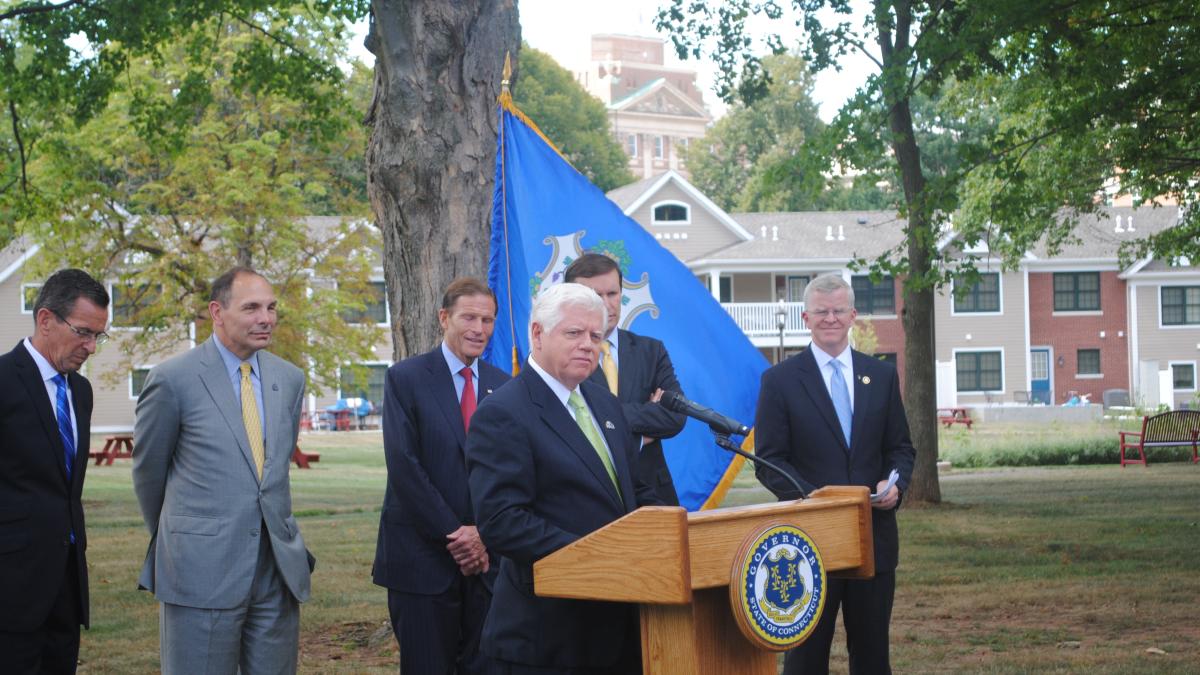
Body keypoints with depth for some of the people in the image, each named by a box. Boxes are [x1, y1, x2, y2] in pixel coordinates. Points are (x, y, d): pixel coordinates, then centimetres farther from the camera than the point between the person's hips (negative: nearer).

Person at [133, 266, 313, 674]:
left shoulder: (289, 379, 10)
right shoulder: (174, 379, -6)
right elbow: (148, 469, 5)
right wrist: (169, 538, 17)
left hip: (278, 568, 5)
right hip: (202, 571, -5)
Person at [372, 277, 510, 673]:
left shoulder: (501, 385, 10)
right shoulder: (406, 379, -3)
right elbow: (403, 466, -10)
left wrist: (484, 534, -7)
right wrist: (454, 533, -13)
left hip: (487, 555, 4)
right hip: (423, 556, -3)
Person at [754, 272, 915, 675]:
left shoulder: (882, 376, 10)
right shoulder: (780, 380, -1)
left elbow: (900, 448, 13)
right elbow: (769, 461, -4)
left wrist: (895, 483, -9)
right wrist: (814, 497, -19)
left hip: (874, 535, 3)